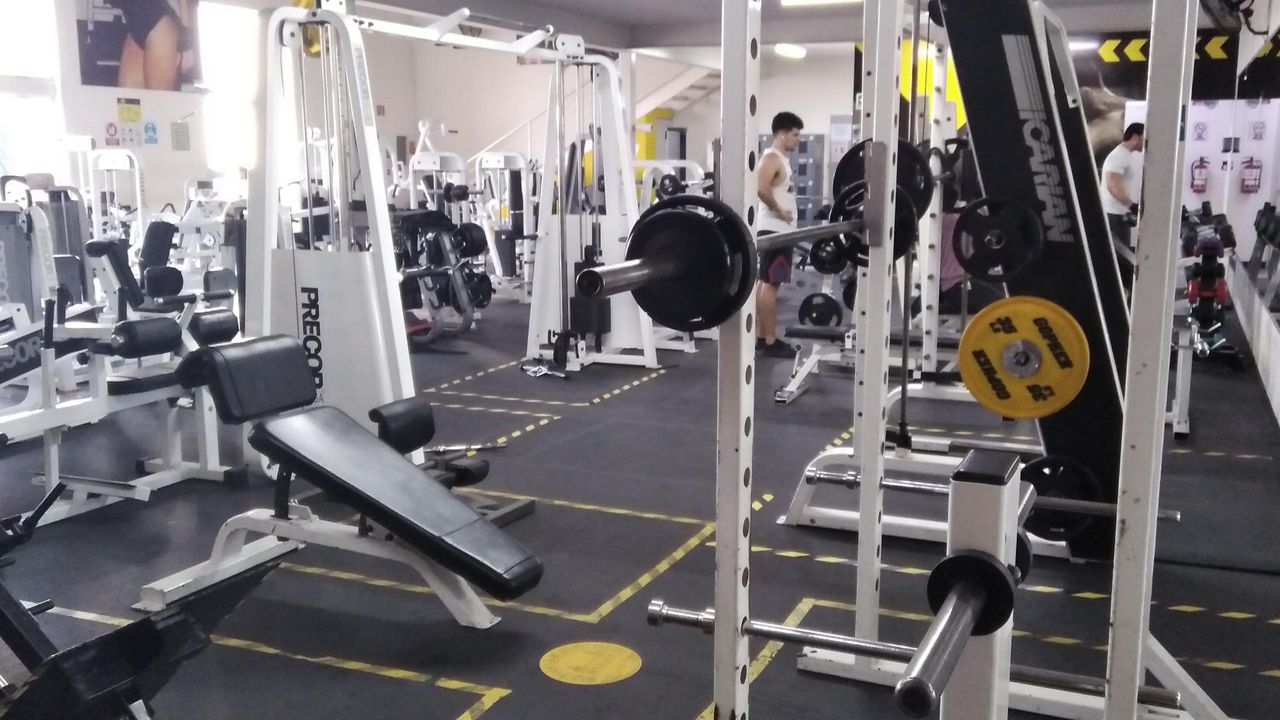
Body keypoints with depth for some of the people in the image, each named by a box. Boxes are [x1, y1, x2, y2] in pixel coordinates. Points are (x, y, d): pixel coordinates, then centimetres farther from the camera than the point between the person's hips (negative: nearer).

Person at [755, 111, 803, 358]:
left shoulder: (781, 159, 18)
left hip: (780, 230, 10)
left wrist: (784, 211, 10)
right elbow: (761, 188, -29)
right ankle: (770, 341, -6)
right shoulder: (772, 158, -13)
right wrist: (779, 210, -20)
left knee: (765, 283, 11)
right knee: (770, 284, -8)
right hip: (774, 230, -10)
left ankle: (761, 336, 16)